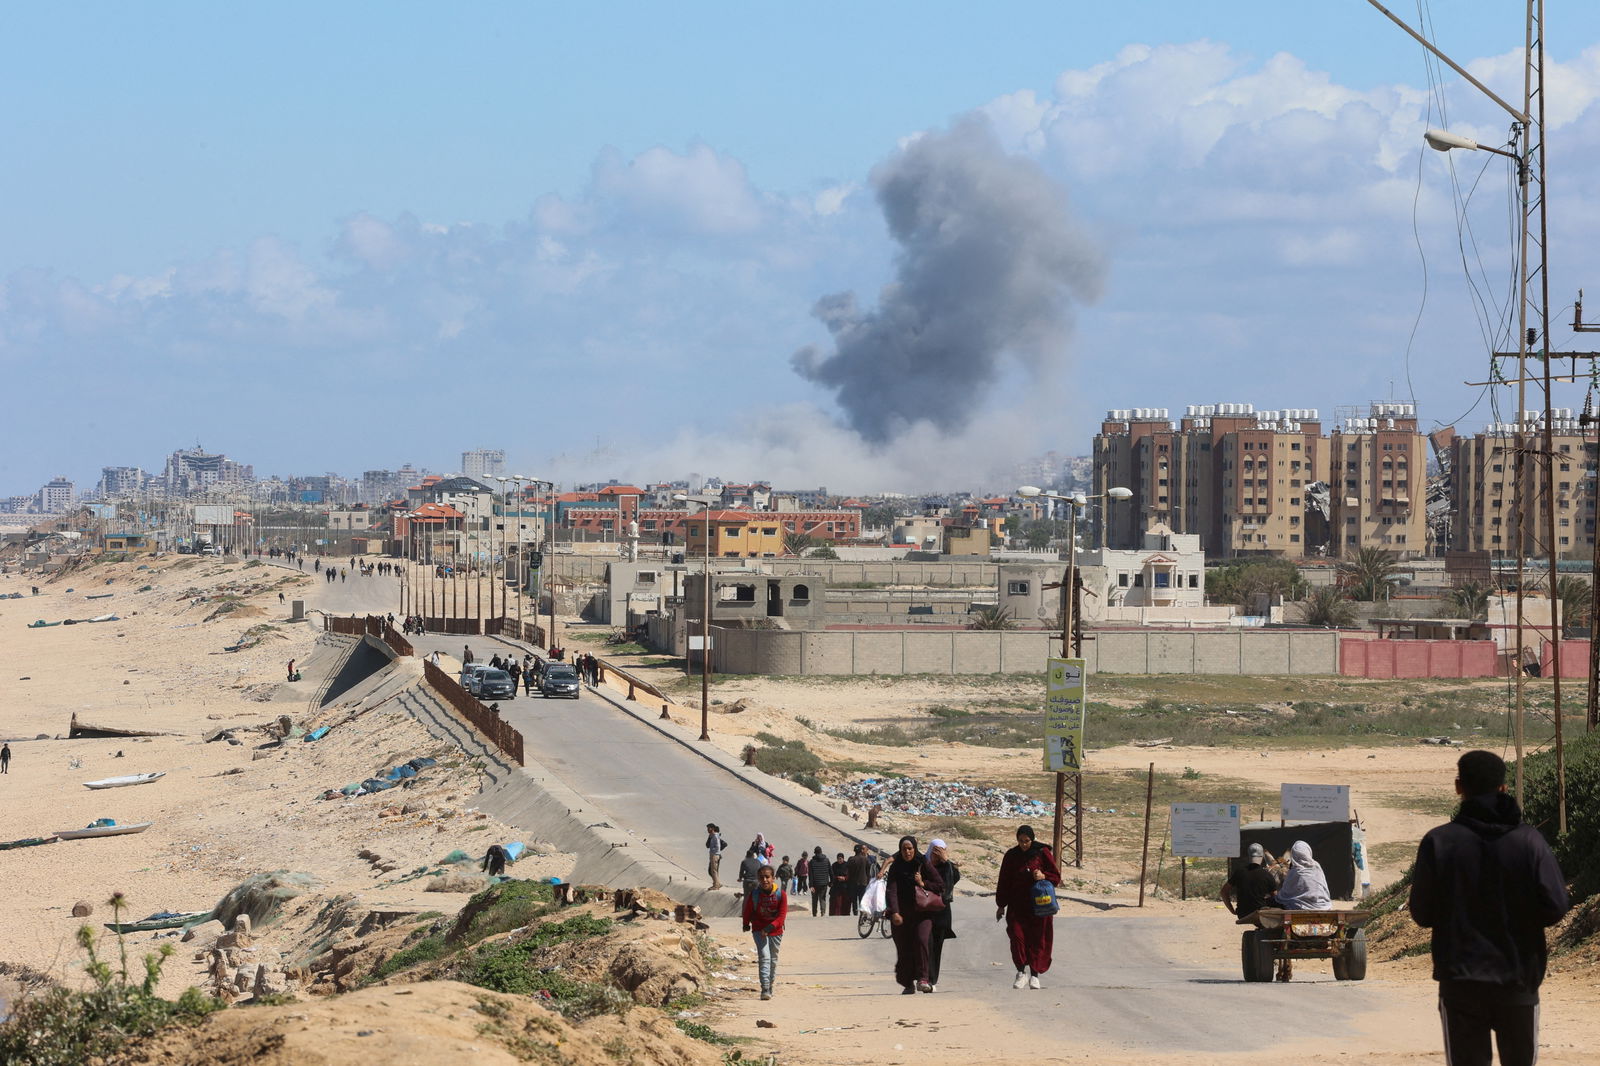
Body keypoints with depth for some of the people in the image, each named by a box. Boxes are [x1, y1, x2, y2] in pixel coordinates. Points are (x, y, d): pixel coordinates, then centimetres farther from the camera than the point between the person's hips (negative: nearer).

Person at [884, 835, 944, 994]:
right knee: (904, 949, 2)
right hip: (901, 915, 1)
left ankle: (922, 978, -21)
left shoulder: (924, 865, 1)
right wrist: (894, 912, -23)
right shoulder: (896, 867, 1)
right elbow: (891, 891, -9)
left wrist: (923, 884, -12)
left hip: (922, 912, -1)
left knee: (921, 940, -23)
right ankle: (908, 983, 15)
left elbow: (940, 886, 4)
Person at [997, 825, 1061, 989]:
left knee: (1037, 939, -1)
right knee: (1016, 935, -12)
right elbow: (1003, 882, 10)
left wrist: (1044, 876, -18)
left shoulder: (1042, 853, 0)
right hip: (1017, 906, 1)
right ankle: (1021, 972, 0)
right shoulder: (1011, 856, 5)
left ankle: (1034, 975, 9)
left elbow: (1056, 877, 3)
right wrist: (1001, 905, 8)